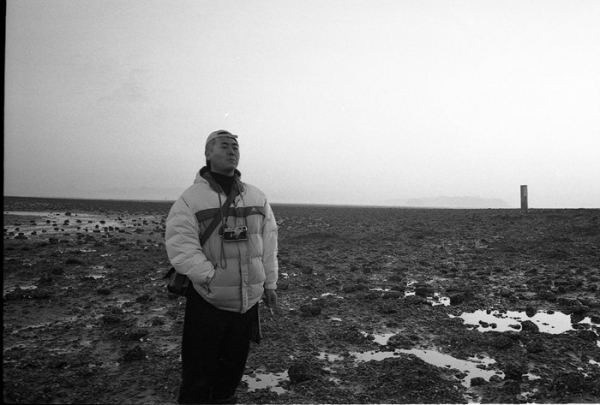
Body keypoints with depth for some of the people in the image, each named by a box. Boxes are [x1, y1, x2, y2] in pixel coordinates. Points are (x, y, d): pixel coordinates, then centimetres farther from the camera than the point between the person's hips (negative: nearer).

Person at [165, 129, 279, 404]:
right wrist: (210, 278, -22)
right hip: (207, 301, -4)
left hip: (248, 300, 5)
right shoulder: (191, 199, -8)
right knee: (199, 373, 6)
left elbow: (269, 245, 10)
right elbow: (180, 246, -16)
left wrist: (269, 283, 9)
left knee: (234, 366, 19)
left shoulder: (257, 197, 7)